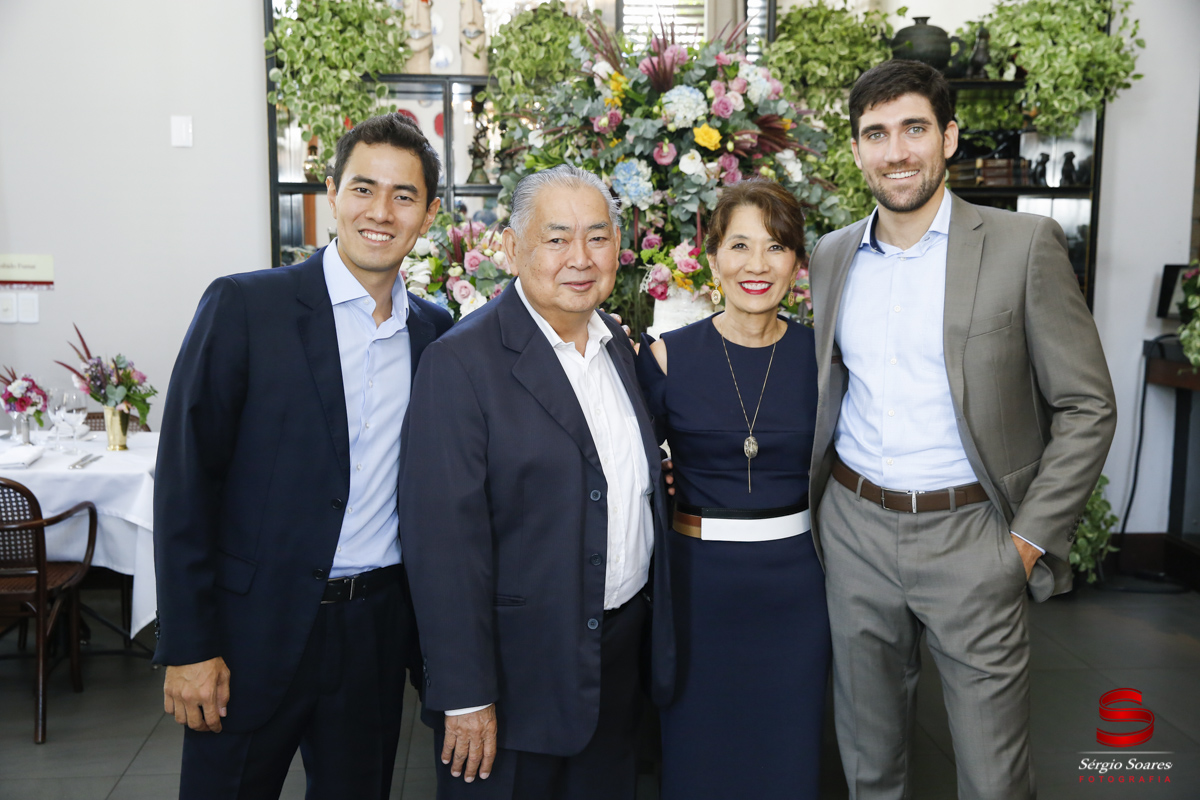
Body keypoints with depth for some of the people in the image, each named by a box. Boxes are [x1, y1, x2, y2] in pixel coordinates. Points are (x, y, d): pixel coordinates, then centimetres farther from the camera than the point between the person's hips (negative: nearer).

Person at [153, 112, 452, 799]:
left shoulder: (435, 330, 4)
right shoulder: (244, 306, -9)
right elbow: (186, 479, -9)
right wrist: (188, 646, -11)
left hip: (377, 632, 4)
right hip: (256, 629, -3)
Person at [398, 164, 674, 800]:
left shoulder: (620, 346, 7)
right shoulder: (461, 361, -17)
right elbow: (444, 537, -19)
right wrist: (465, 698, -18)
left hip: (622, 656, 7)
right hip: (517, 669, -6)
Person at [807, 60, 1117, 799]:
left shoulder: (1025, 246, -7)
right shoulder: (832, 257, 6)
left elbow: (1087, 408, -5)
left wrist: (1030, 540, -9)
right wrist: (815, 500, 6)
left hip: (970, 536, -3)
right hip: (855, 529, 4)